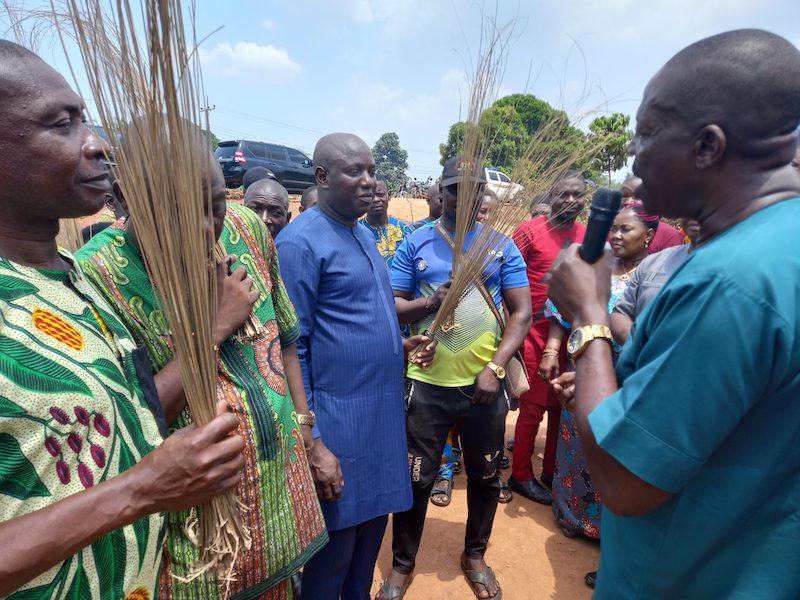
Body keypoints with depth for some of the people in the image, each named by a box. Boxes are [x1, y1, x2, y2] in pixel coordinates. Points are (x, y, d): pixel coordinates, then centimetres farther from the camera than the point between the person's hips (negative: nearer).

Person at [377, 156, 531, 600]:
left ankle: (475, 556, 42)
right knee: (416, 479, 10)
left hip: (485, 383, 2)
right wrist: (429, 303, -20)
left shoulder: (502, 245, 3)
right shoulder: (414, 243, 1)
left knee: (485, 476, 17)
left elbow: (521, 312, 0)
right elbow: (389, 305, 0)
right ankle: (403, 563, 34)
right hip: (427, 383, -1)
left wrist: (496, 367, -12)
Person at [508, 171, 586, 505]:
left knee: (562, 404, 14)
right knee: (533, 405, 3)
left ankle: (552, 472, 32)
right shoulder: (530, 231, -7)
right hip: (536, 330, -5)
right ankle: (521, 476, 21)